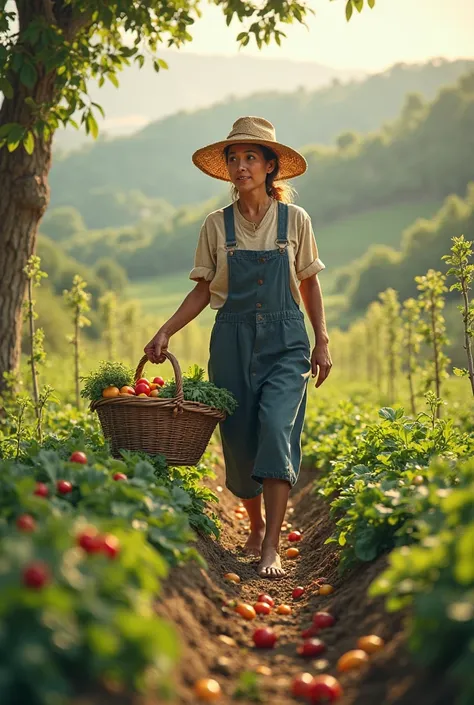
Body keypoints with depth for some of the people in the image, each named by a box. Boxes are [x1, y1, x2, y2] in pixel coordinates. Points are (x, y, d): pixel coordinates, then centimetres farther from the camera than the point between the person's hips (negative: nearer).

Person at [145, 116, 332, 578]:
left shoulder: (294, 220, 3)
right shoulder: (216, 226, 4)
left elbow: (308, 284, 10)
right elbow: (203, 291, 7)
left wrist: (322, 341, 6)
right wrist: (166, 332, -3)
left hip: (285, 339, -2)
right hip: (233, 340, 2)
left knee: (276, 424, -20)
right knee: (239, 438, 4)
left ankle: (272, 547, -18)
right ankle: (256, 527, 29)